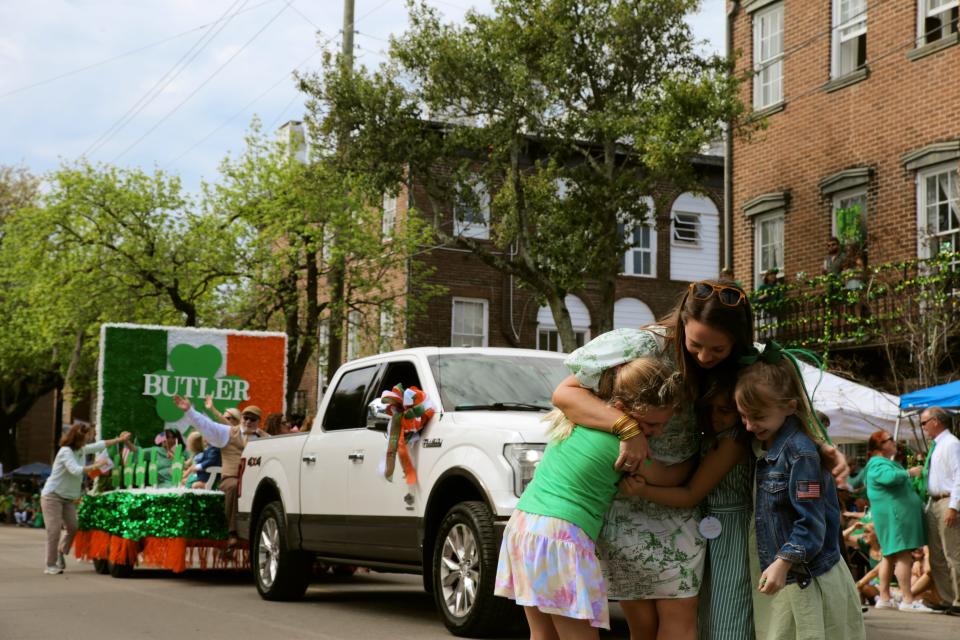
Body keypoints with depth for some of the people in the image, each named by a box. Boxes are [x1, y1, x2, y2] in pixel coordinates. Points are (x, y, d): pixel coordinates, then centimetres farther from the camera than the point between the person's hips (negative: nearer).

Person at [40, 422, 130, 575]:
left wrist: (119, 439, 25)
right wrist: (95, 466, -28)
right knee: (54, 530, -10)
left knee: (73, 528, 0)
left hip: (68, 498, 8)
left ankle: (61, 552, 22)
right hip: (52, 496, -8)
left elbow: (100, 445, 20)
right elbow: (76, 470, -31)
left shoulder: (82, 449, 6)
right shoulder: (66, 451, -19)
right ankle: (50, 565, -3)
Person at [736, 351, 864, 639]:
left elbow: (811, 522, -21)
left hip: (811, 580, -8)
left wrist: (783, 563, -25)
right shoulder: (764, 445, 9)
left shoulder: (800, 452, -19)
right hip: (787, 577, 8)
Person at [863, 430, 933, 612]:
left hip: (897, 514, 11)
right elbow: (890, 477, -31)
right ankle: (908, 600, -18)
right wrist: (908, 473, -16)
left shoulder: (887, 462, 23)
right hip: (894, 513, -11)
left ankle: (884, 598, 12)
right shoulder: (878, 464, -11)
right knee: (904, 556, -14)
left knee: (891, 556, 10)